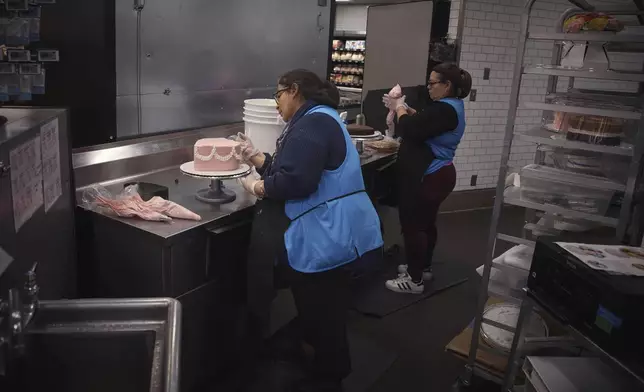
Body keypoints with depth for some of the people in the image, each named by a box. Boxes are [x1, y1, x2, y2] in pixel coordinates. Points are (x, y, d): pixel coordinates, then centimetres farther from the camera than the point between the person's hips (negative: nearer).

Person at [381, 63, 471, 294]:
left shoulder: (444, 110, -22)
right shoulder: (450, 107, 13)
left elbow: (409, 130, -26)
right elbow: (423, 123, 20)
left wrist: (399, 108, -8)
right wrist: (405, 108, 6)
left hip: (426, 178, -11)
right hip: (435, 175, 11)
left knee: (412, 225, -3)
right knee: (425, 224, 20)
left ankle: (415, 280, 7)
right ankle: (423, 267, 34)